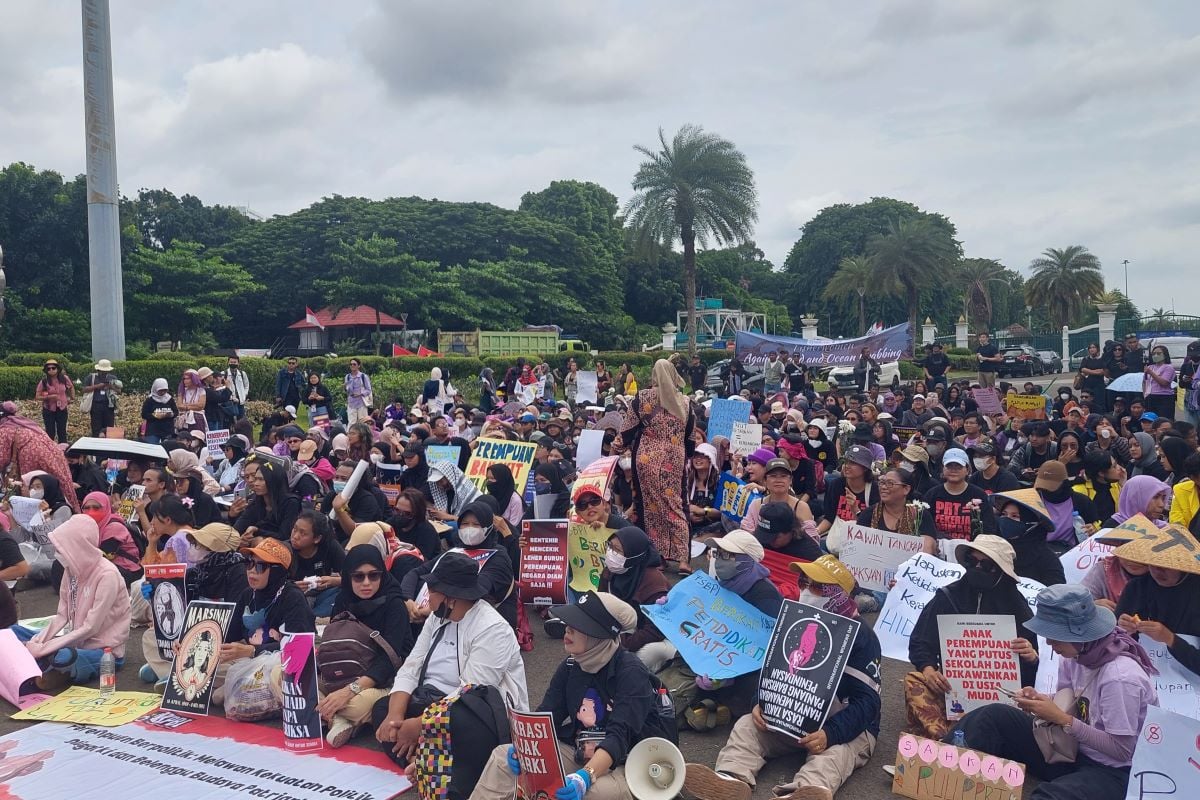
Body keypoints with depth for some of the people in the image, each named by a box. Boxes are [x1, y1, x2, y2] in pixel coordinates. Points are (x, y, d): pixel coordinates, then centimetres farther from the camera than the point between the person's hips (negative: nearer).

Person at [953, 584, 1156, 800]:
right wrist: (1039, 701, -13)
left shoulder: (1120, 677, -27)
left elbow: (1122, 750, -21)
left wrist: (1061, 719, -23)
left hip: (1112, 773, -8)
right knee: (995, 716, -10)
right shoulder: (1076, 654, -5)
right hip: (1073, 751, 8)